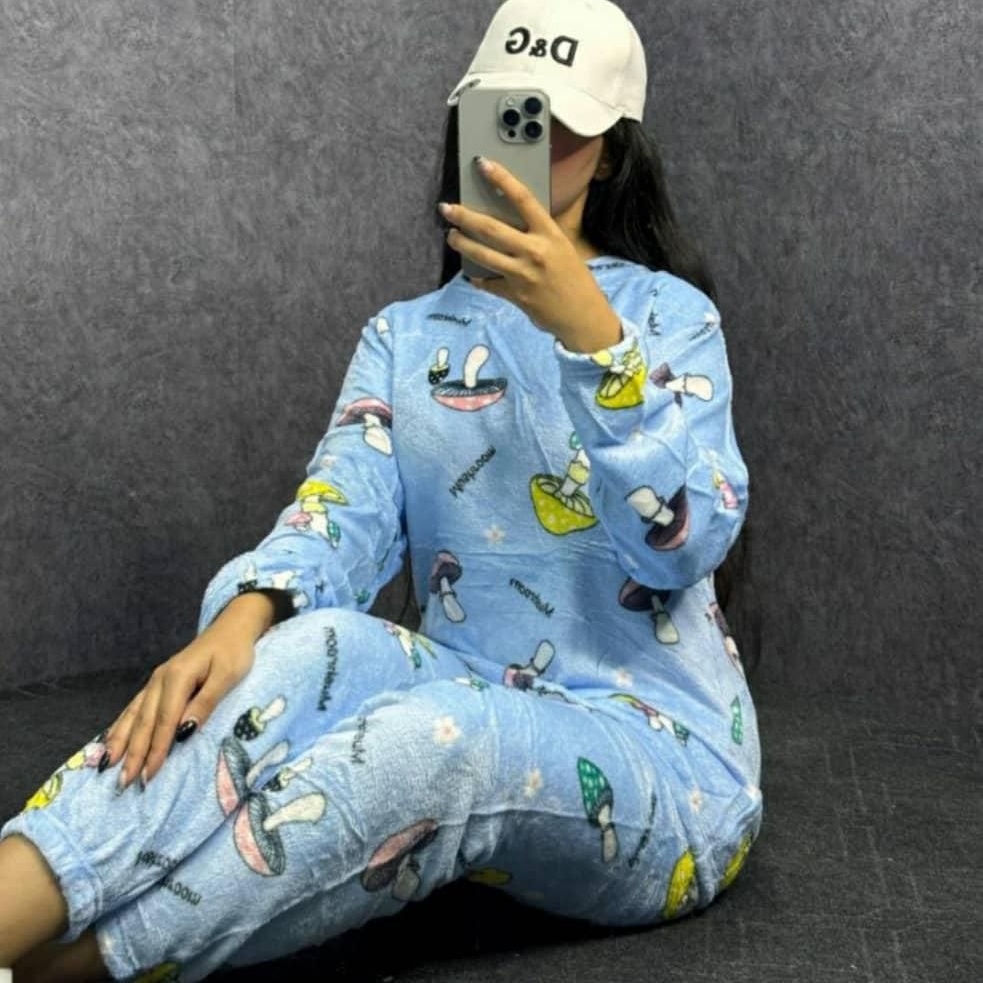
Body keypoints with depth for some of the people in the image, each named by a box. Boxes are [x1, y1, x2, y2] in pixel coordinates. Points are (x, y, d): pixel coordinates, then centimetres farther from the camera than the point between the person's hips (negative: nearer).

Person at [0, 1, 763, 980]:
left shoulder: (667, 314, 1)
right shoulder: (405, 338, 11)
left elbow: (687, 541, -17)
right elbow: (342, 515, -8)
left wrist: (584, 326, -28)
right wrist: (243, 621, -29)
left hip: (660, 750, -2)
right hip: (470, 703, 3)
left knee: (435, 736, -36)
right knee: (322, 648, -31)